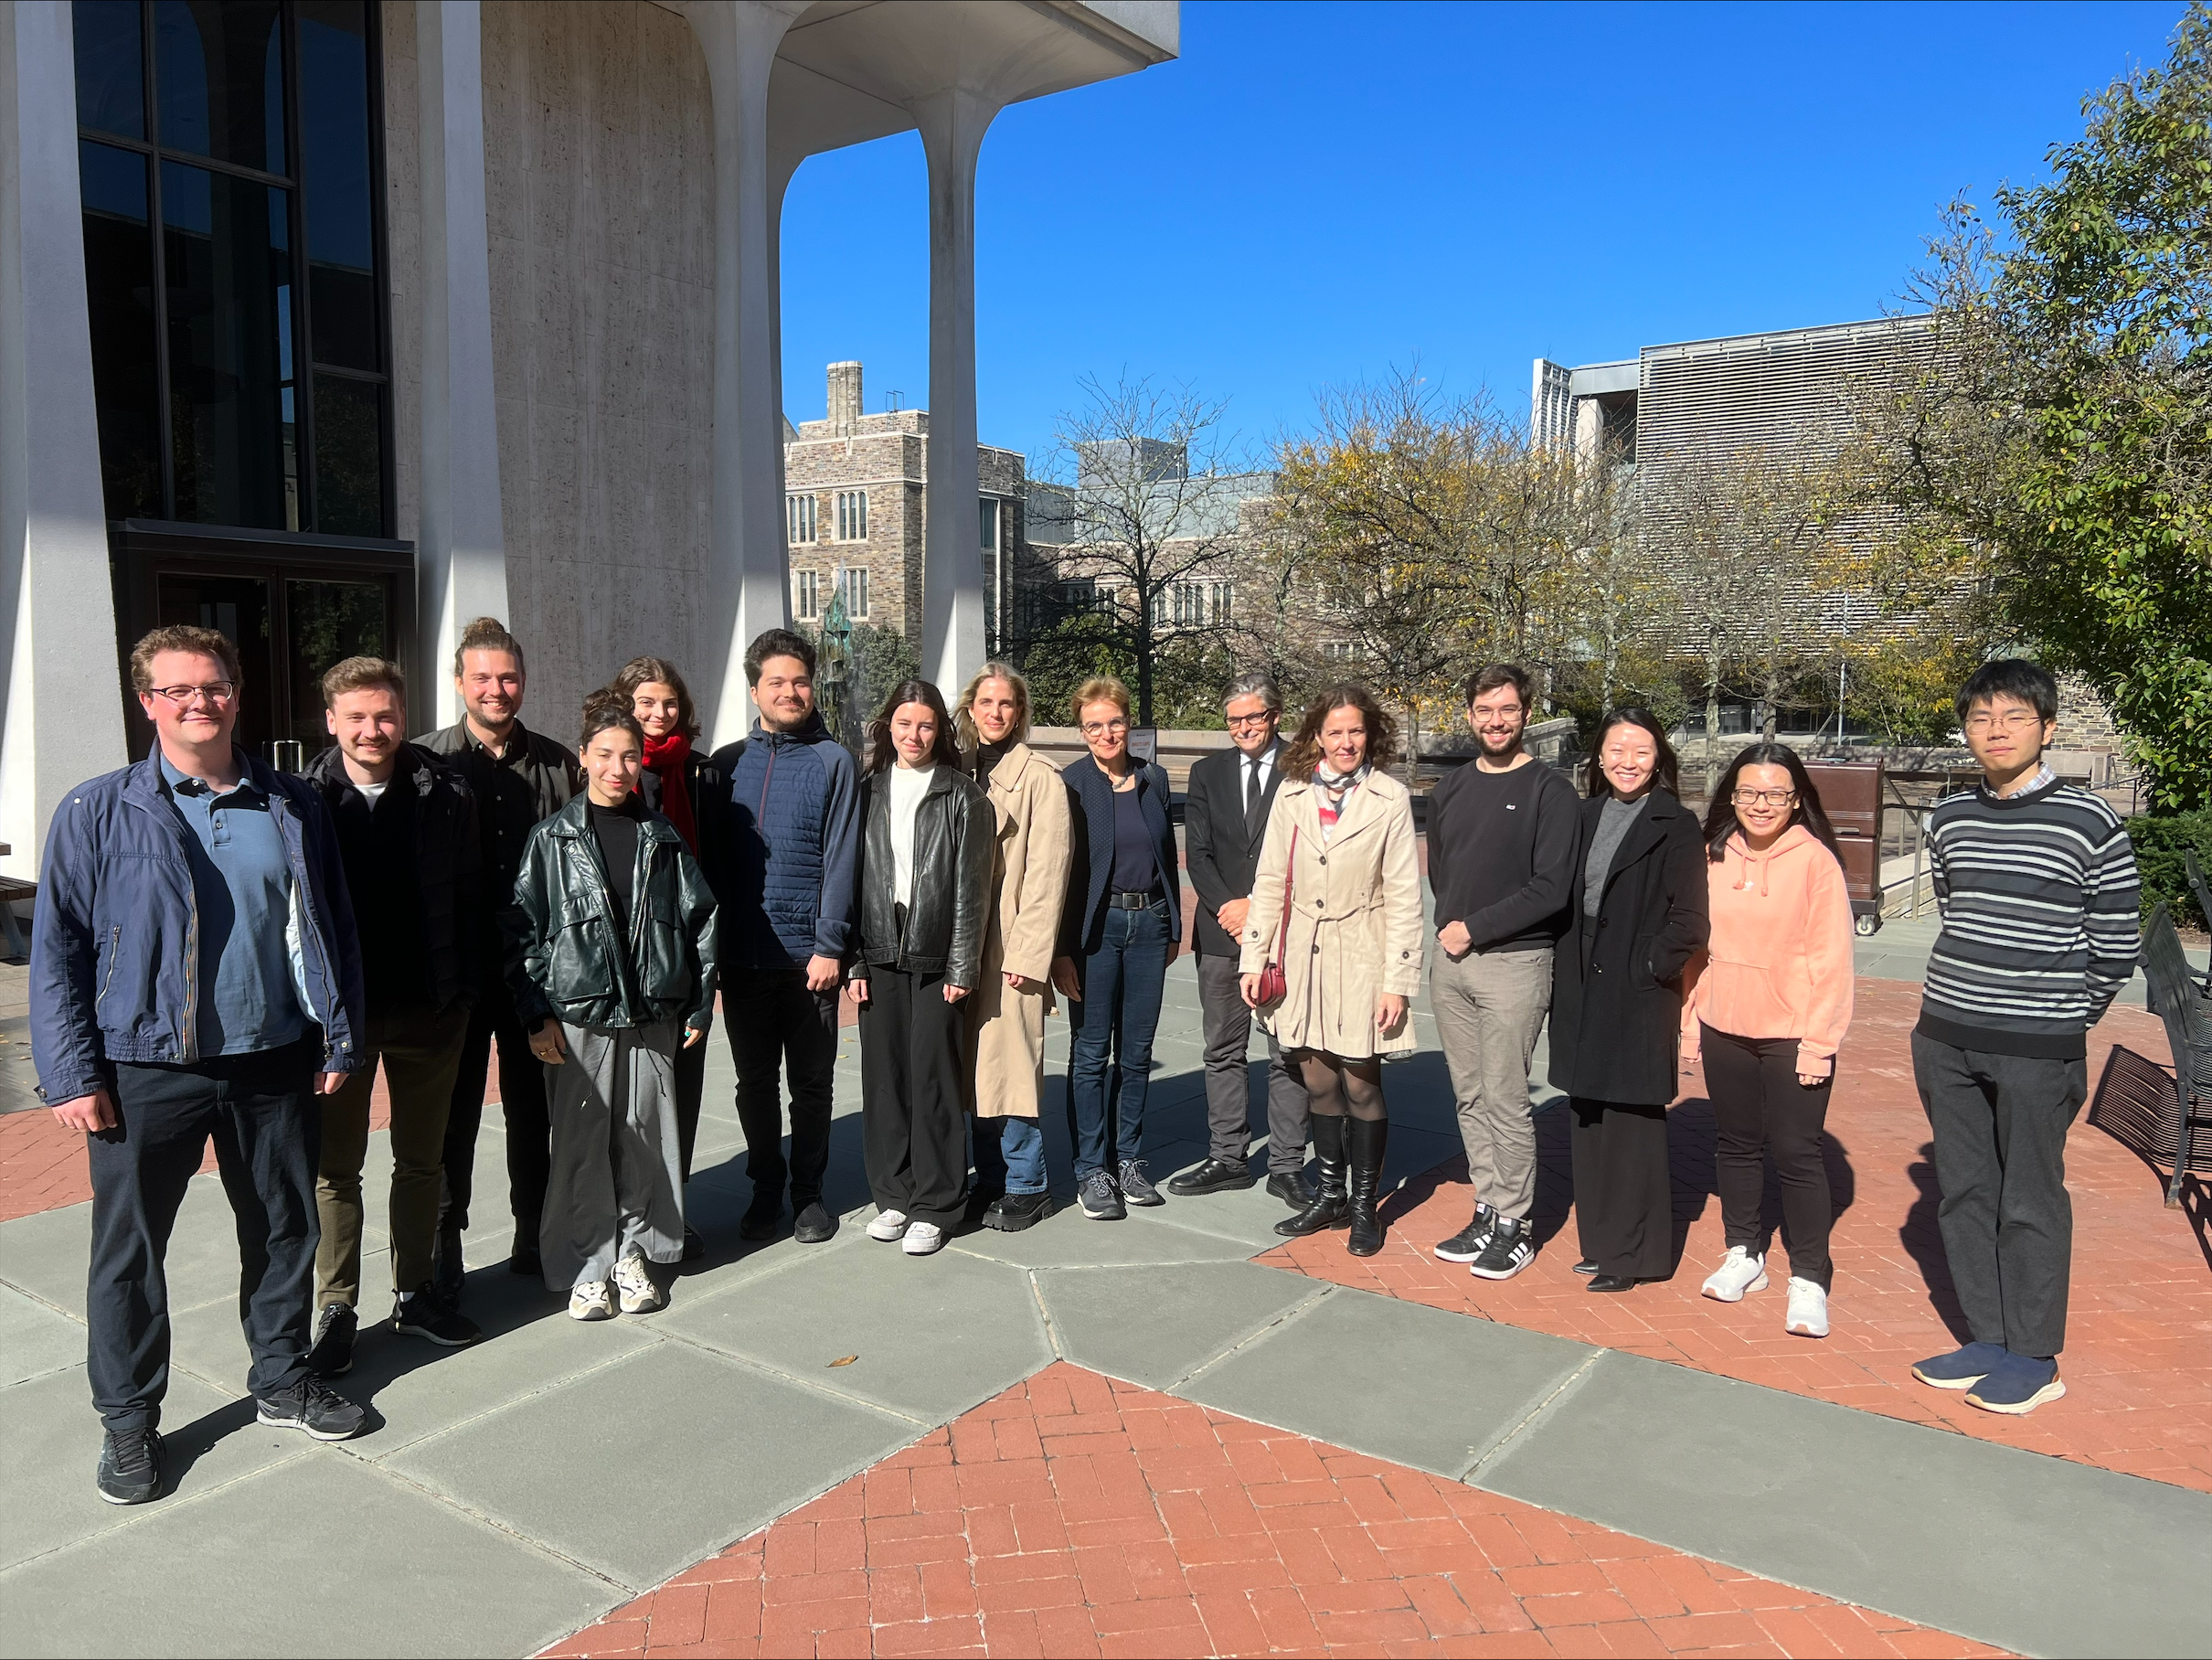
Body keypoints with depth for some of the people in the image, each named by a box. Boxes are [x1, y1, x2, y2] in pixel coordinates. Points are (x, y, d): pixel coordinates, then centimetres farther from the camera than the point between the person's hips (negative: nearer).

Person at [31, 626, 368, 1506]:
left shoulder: (294, 807, 5)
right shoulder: (98, 813, -3)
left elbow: (334, 930, 8)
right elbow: (57, 952, -4)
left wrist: (340, 1039, 5)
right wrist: (73, 1075, -9)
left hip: (275, 1065, 3)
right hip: (146, 1071, -2)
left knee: (284, 1230, 14)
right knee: (129, 1249, 8)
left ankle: (282, 1379, 33)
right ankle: (129, 1419, 26)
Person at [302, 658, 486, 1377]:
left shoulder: (446, 796, -1)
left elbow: (470, 899, 1)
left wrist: (463, 988, -4)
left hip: (429, 1007, 1)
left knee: (422, 1159, 13)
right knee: (335, 1164, 7)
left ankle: (414, 1292, 27)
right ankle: (336, 1307, 19)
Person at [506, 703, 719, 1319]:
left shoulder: (662, 837, 8)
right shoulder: (552, 838, 2)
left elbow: (699, 918, 9)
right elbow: (522, 929, -1)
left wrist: (699, 1006, 5)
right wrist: (536, 1014, -7)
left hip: (652, 1013, 2)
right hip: (577, 1015, -2)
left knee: (644, 1136, 7)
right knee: (581, 1141, 2)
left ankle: (633, 1254, 23)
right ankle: (585, 1267, 16)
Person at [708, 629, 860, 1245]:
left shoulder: (833, 761, -2)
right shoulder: (728, 763, 7)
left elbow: (840, 859, -7)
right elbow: (710, 858, 8)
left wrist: (830, 945, -13)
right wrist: (713, 942, 1)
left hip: (809, 955, -2)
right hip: (743, 956, 3)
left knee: (811, 1081, 9)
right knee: (755, 1080, 12)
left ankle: (808, 1190, 23)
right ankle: (766, 1188, 27)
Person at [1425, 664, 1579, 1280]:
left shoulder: (1550, 791, -6)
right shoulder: (1450, 790, 13)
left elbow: (1552, 886, -13)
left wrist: (1476, 928, -12)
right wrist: (1449, 927, 7)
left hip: (1513, 963, -6)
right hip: (1450, 961, 6)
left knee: (1505, 1101, -3)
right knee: (1470, 1097, 11)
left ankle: (1515, 1225, 10)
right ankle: (1487, 1211, 21)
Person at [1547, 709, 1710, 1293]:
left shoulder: (1675, 826, -7)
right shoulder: (1588, 816, 10)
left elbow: (1688, 921, -10)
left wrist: (1650, 970, -11)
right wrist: (1567, 977, 7)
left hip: (1638, 999, -6)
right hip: (1583, 993, 6)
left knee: (1632, 1123, 1)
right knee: (1589, 1119, 11)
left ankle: (1635, 1254, 14)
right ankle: (1602, 1243, 25)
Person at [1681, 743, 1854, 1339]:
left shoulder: (1816, 860, -10)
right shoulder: (1714, 857, 4)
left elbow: (1831, 957, -10)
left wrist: (1819, 1041, -12)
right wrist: (1690, 1022, 8)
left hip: (1792, 1037, -4)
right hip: (1723, 1030, 5)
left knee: (1797, 1154, 0)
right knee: (1735, 1143, 14)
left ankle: (1808, 1279, 12)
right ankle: (1743, 1255, 29)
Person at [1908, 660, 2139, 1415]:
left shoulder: (2089, 824, -8)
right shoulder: (1948, 819, 6)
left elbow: (2116, 948, -3)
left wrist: (2063, 1015, 3)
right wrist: (1971, 995, 14)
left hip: (2039, 1051, -5)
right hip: (1945, 1039, 5)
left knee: (2029, 1202, 4)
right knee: (1963, 1193, 12)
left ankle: (2035, 1359, 19)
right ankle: (1988, 1340, 26)